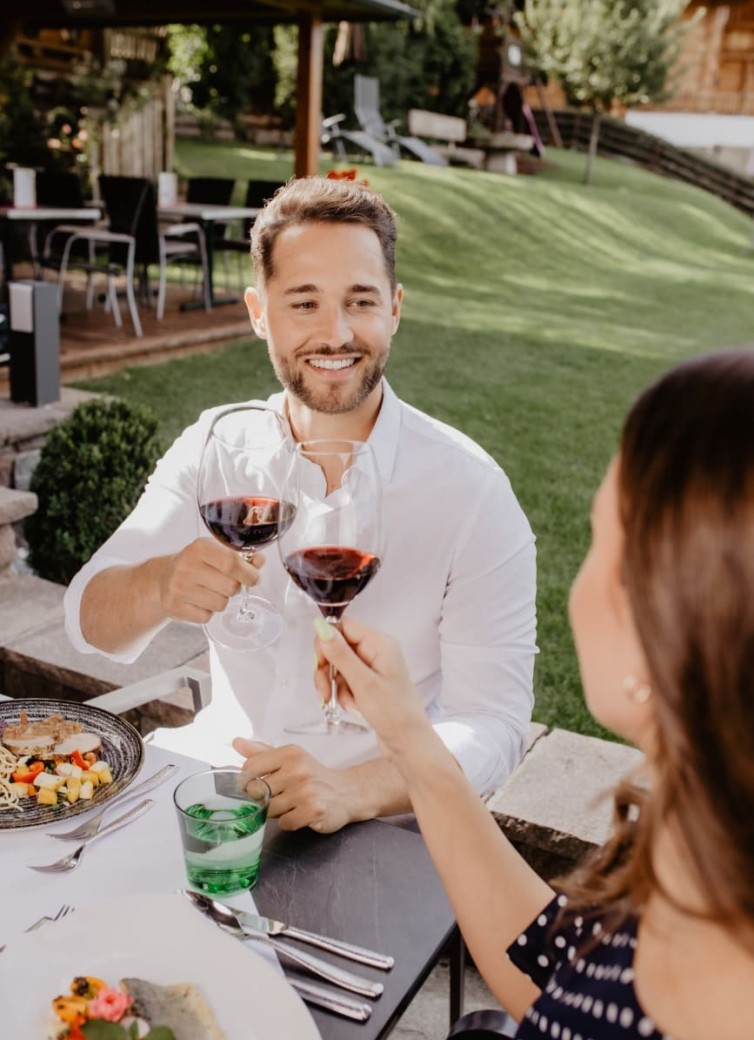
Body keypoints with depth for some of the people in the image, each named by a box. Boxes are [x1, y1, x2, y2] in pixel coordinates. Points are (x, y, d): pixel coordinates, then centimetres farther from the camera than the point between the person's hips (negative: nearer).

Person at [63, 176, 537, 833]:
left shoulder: (471, 492, -14)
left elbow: (493, 725, -14)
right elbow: (91, 624, -6)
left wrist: (353, 790, -32)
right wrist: (161, 586, -29)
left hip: (375, 826, -2)